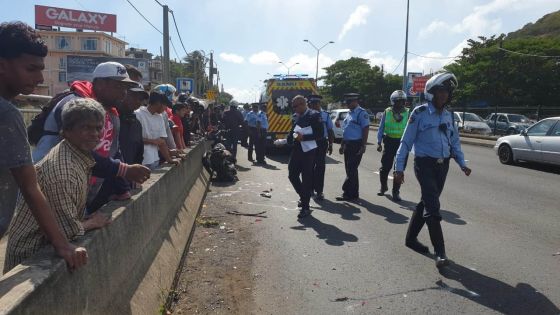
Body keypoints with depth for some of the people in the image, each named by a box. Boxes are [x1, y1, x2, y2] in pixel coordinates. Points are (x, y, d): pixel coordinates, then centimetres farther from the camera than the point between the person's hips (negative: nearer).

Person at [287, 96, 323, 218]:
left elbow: (320, 135, -14)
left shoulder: (314, 115, -12)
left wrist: (303, 137, -22)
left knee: (306, 179, 0)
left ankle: (305, 207, 12)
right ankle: (303, 196, 35)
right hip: (296, 150, 7)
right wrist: (290, 137, -2)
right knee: (292, 175, 10)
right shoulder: (295, 116, 8)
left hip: (308, 152, -7)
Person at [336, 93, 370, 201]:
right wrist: (342, 145, 19)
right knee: (349, 170, 12)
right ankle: (353, 193, 21)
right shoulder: (349, 113, 16)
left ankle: (349, 193, 0)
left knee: (351, 170, -7)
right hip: (348, 145, 9)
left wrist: (363, 146, -19)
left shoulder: (361, 113, -10)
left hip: (356, 145, -9)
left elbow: (365, 130, -15)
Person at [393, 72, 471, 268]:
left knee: (426, 203, 14)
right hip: (425, 164, -6)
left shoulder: (448, 116, 10)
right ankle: (439, 252, -6)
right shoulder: (420, 113, -9)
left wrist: (462, 163, 3)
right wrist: (399, 167, -13)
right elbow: (406, 142, -9)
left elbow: (454, 142, 15)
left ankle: (411, 238, 30)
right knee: (433, 207, -11)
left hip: (442, 165, 7)